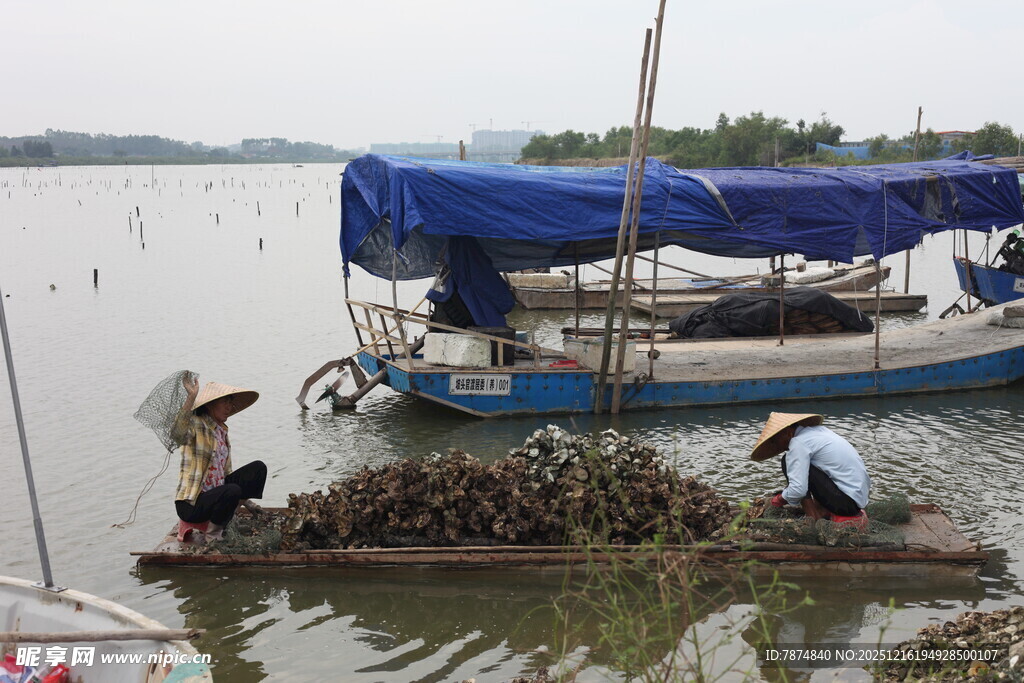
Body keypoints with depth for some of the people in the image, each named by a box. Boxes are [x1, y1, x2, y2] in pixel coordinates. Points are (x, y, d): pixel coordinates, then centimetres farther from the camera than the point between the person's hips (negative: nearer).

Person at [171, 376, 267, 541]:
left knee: (258, 467, 1)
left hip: (215, 492, 8)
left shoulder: (221, 430, 13)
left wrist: (243, 500, 17)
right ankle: (213, 536, -9)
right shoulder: (196, 425, -12)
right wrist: (192, 397, -45)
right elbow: (179, 435, -39)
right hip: (190, 504, -8)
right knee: (232, 491, -35)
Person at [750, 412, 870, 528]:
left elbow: (798, 490, -19)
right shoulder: (818, 430, 15)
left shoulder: (798, 443, -12)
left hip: (846, 500, -9)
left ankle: (813, 519, -7)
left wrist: (781, 499, 0)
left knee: (788, 462, -7)